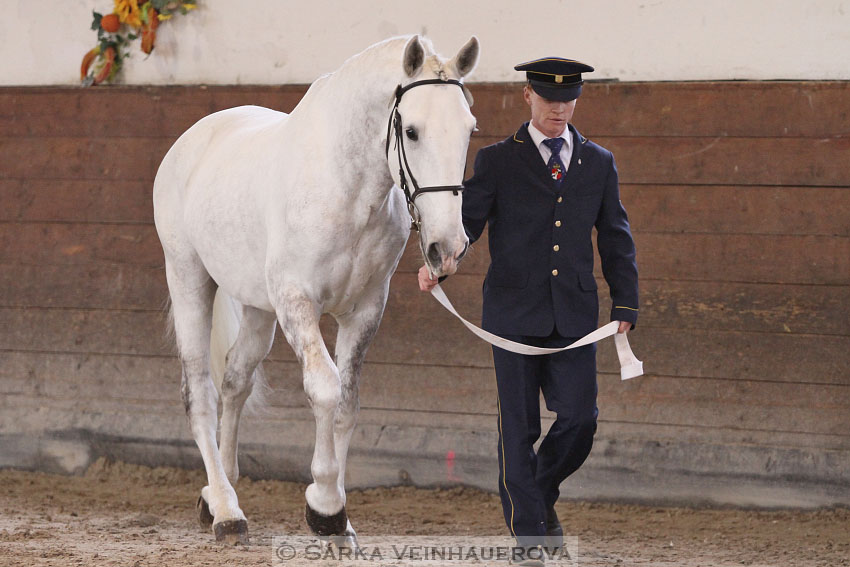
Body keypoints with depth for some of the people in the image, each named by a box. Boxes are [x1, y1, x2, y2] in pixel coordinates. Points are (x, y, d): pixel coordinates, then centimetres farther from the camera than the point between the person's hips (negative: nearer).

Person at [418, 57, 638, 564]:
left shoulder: (598, 163, 11)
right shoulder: (497, 161, 3)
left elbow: (616, 238, 14)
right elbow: (468, 219, -1)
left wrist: (626, 306, 6)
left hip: (574, 314, 2)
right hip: (515, 313, -2)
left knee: (580, 418, -6)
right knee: (520, 427, 0)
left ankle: (542, 491, 24)